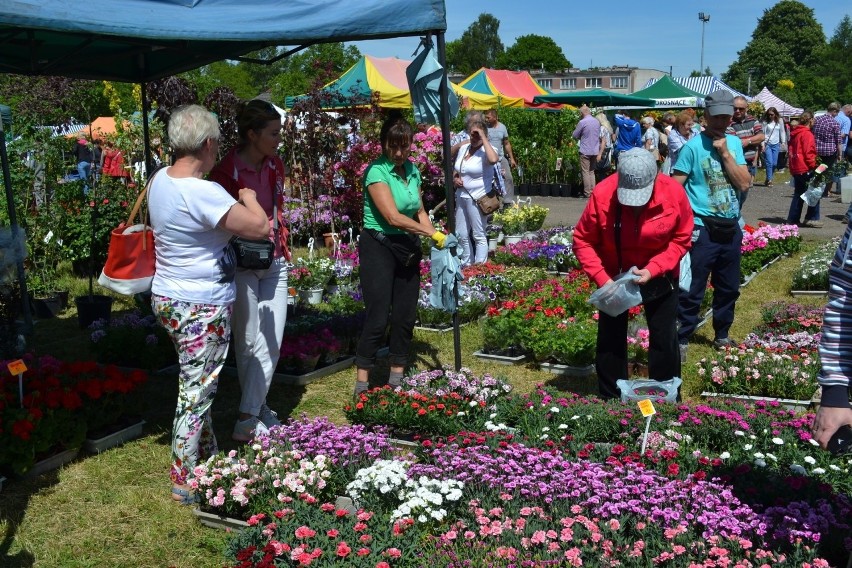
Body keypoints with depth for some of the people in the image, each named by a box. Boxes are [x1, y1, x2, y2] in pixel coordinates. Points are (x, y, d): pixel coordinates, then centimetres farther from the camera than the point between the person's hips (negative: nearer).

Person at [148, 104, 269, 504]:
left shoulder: (160, 180, 2)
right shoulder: (203, 193, -25)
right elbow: (260, 227, -23)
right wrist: (249, 198, -4)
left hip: (168, 297, 9)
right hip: (201, 308, -9)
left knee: (194, 387, 22)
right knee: (196, 393, 3)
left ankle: (207, 457, 37)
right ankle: (184, 483, 14)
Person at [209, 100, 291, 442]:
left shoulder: (275, 165, 7)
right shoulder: (226, 171, -13)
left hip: (274, 263, 6)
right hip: (240, 265, -6)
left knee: (272, 341, 1)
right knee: (249, 342, 0)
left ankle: (248, 416, 8)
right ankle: (253, 414, 11)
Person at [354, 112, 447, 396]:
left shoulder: (412, 171, 7)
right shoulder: (377, 171, -14)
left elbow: (419, 212, 12)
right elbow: (392, 217, -22)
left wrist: (437, 237, -5)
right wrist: (431, 233, -22)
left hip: (408, 247, 7)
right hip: (379, 246, -7)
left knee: (405, 314, 8)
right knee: (378, 316, -9)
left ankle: (397, 376, 20)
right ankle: (362, 382, -1)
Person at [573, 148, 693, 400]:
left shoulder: (674, 193, -24)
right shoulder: (602, 194, -27)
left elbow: (681, 239, -12)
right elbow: (583, 241, -16)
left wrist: (653, 269, -25)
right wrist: (602, 279, -25)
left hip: (659, 274, 0)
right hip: (614, 275, 0)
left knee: (664, 339, 8)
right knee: (610, 338, 6)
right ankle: (611, 401, 21)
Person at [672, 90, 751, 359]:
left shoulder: (734, 143, 6)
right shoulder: (693, 146, -9)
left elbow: (744, 184, -1)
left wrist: (725, 154, -10)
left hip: (731, 228, 6)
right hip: (702, 230, -6)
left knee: (729, 287, 17)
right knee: (692, 289, 0)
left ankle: (722, 335, 33)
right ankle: (681, 339, 11)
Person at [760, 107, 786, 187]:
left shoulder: (780, 121, 4)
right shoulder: (765, 122, -4)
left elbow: (782, 132, 10)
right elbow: (762, 133, -5)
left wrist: (783, 142, 4)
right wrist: (763, 144, -11)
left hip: (776, 144, 3)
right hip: (767, 144, -3)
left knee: (774, 163, 2)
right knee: (769, 163, -9)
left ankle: (768, 178, 17)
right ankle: (769, 180, -4)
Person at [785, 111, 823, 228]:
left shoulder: (794, 133, 13)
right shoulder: (807, 134, -14)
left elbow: (790, 149, 19)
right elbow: (809, 153, -18)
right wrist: (814, 166, -14)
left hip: (795, 168, 9)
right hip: (806, 169, -9)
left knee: (798, 194, 15)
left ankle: (792, 219, 15)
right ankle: (811, 218, -1)